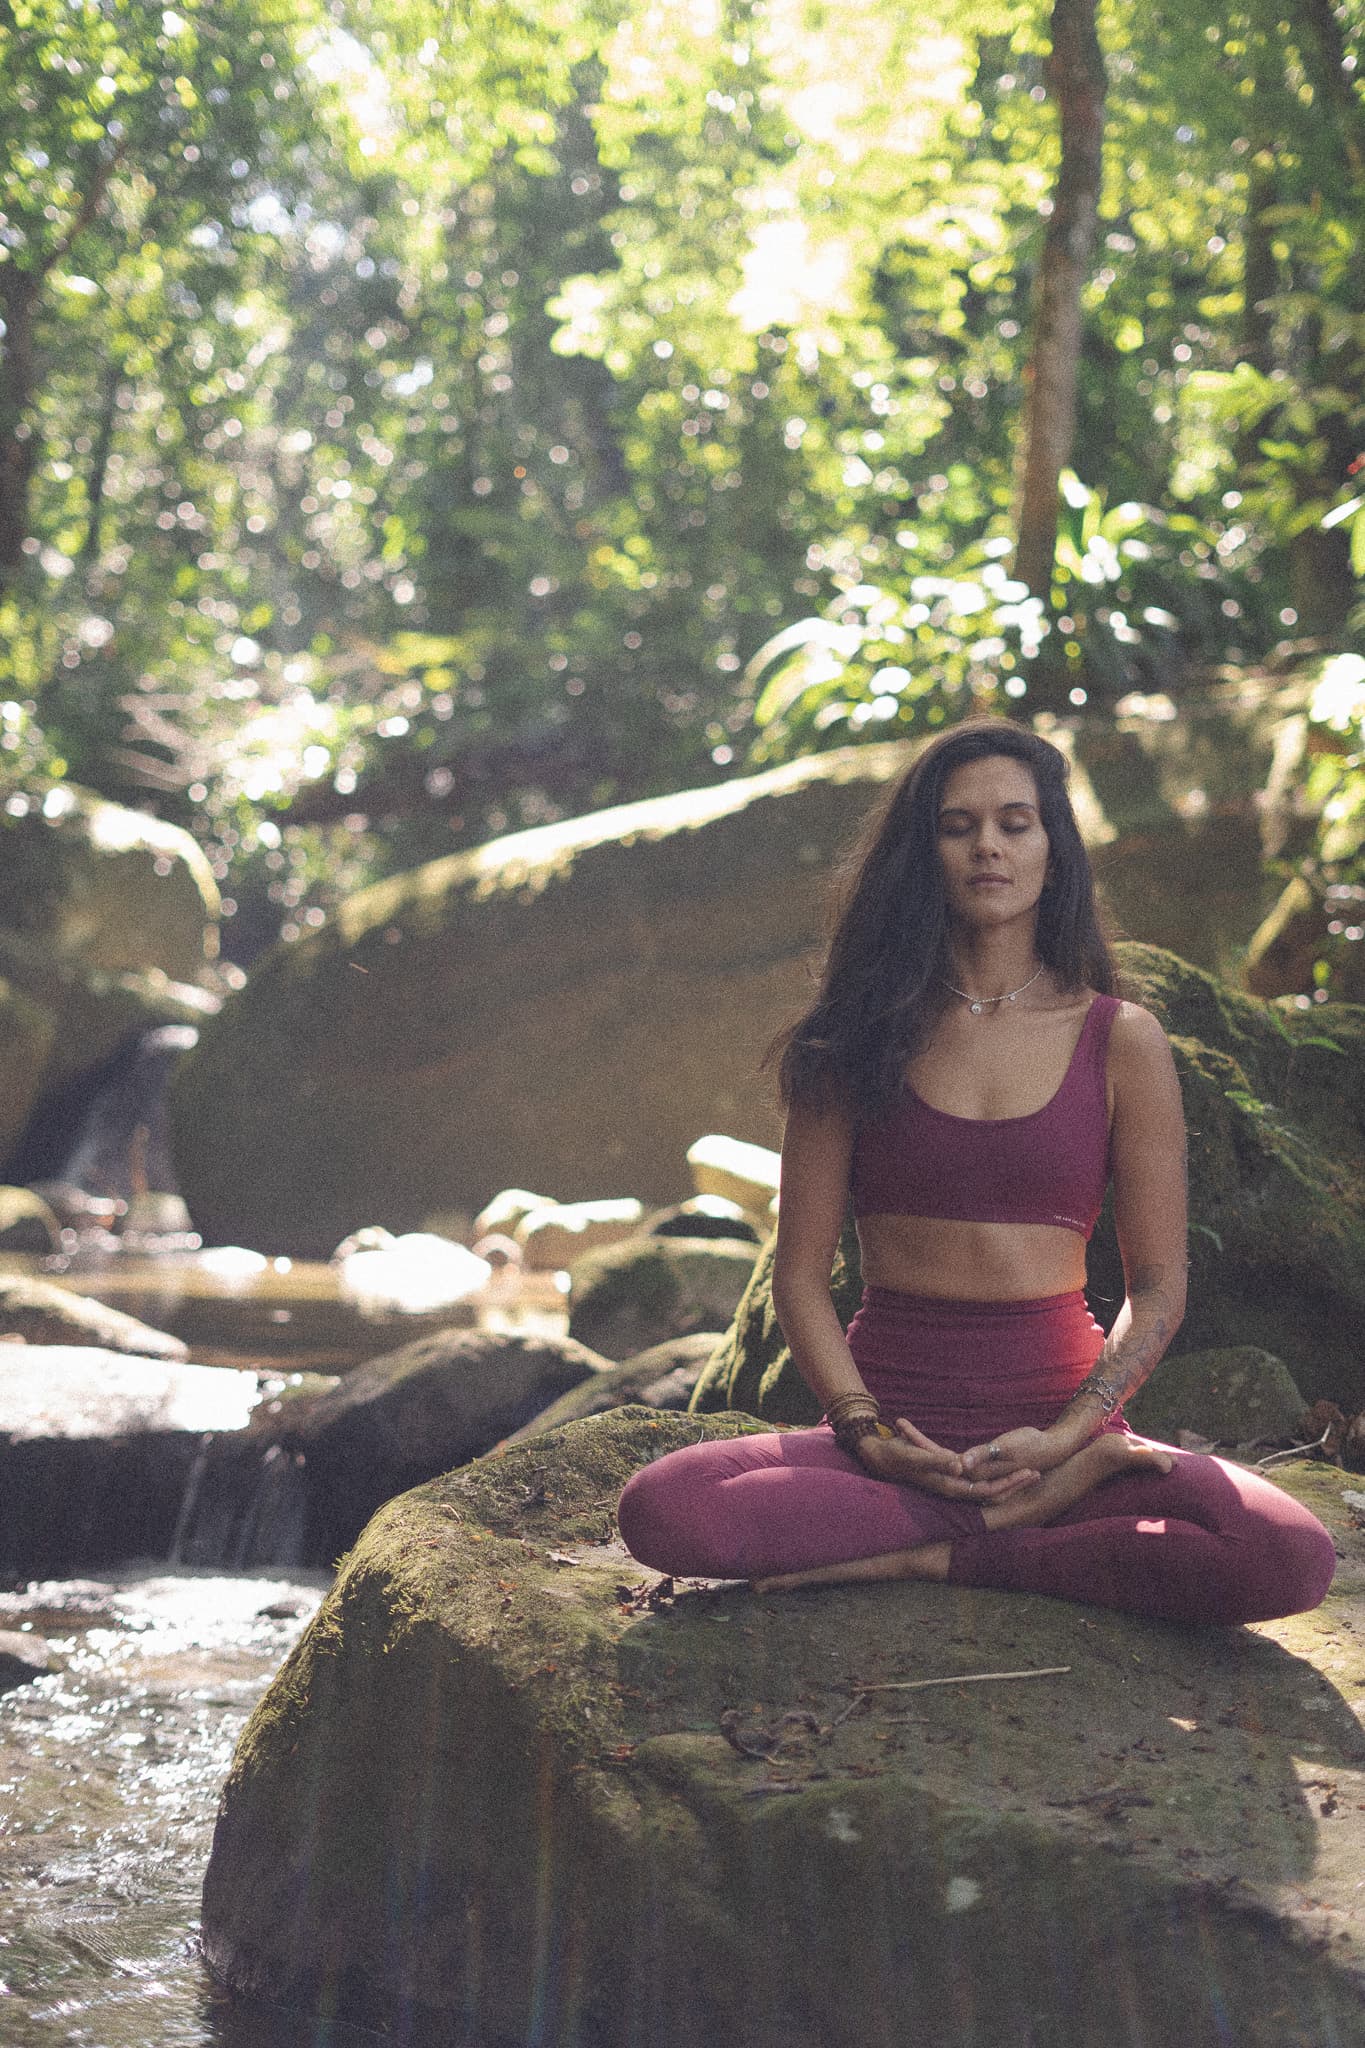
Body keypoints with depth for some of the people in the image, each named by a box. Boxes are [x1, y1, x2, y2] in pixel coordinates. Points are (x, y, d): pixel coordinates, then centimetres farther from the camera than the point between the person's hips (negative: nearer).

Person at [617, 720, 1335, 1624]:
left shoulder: (1122, 1041, 5)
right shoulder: (858, 1040, 7)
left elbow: (1158, 1286, 4)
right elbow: (801, 1271, 5)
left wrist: (1062, 1435, -11)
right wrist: (867, 1431, -11)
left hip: (1060, 1416, 0)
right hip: (895, 1417, 1)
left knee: (1294, 1559, -29)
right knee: (661, 1509, -29)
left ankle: (938, 1558, -14)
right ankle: (1034, 1512, -17)